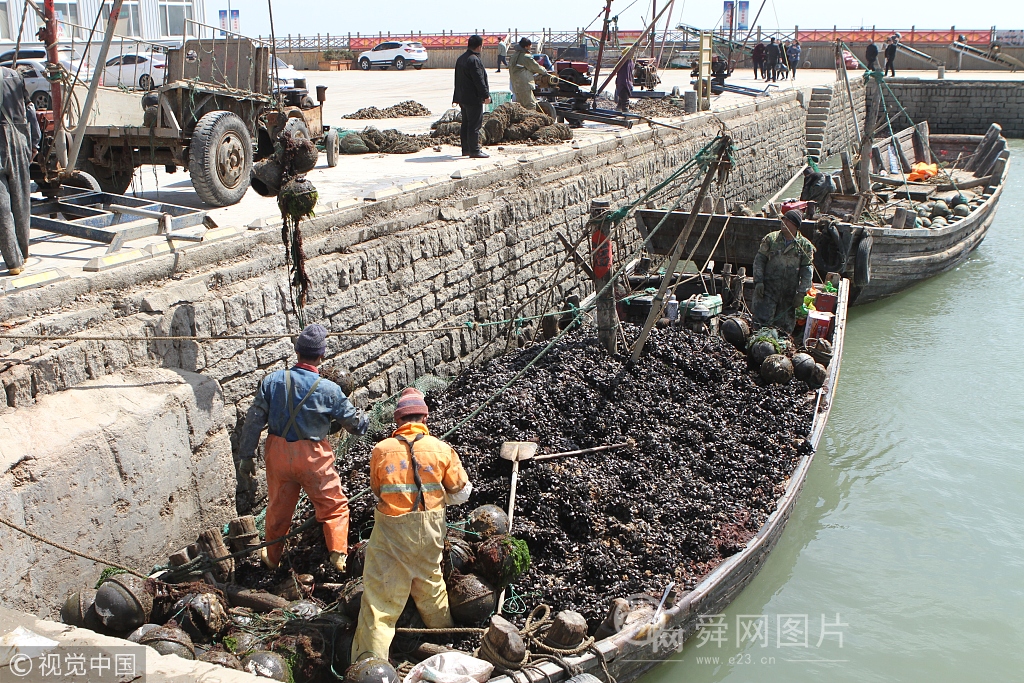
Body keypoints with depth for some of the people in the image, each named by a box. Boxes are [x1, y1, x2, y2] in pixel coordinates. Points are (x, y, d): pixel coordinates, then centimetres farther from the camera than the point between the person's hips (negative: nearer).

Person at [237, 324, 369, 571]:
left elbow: (254, 420, -5)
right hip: (313, 457, -3)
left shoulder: (273, 381, -8)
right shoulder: (329, 389, -14)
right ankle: (338, 553, 5)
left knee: (278, 507, 22)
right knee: (334, 506, 15)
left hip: (278, 454, 4)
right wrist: (365, 417, 19)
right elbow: (356, 423, -4)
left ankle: (272, 557, 40)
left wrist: (246, 456, 3)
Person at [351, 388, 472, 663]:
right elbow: (462, 491, 5)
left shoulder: (381, 450, -7)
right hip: (429, 529, 2)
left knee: (380, 591, 1)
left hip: (390, 529, -2)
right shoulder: (442, 449, -5)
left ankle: (370, 659, 0)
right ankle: (443, 629, 43)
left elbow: (377, 490, 7)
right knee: (429, 580, 25)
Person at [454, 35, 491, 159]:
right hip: (474, 99, -10)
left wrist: (457, 97, 23)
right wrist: (486, 95, -15)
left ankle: (466, 149, 20)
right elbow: (479, 80, -20)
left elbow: (458, 79, 19)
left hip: (463, 98, 10)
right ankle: (474, 150, -5)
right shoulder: (474, 60, -17)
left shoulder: (460, 59, 14)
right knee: (474, 125, -6)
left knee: (466, 124, 14)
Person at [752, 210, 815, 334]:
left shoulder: (805, 245, 2)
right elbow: (759, 260, 5)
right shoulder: (771, 238, 2)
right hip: (768, 290, -1)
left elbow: (806, 271, 3)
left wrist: (801, 293, -4)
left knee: (785, 327, 5)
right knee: (762, 321, -8)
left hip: (790, 294, 1)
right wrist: (758, 281, -6)